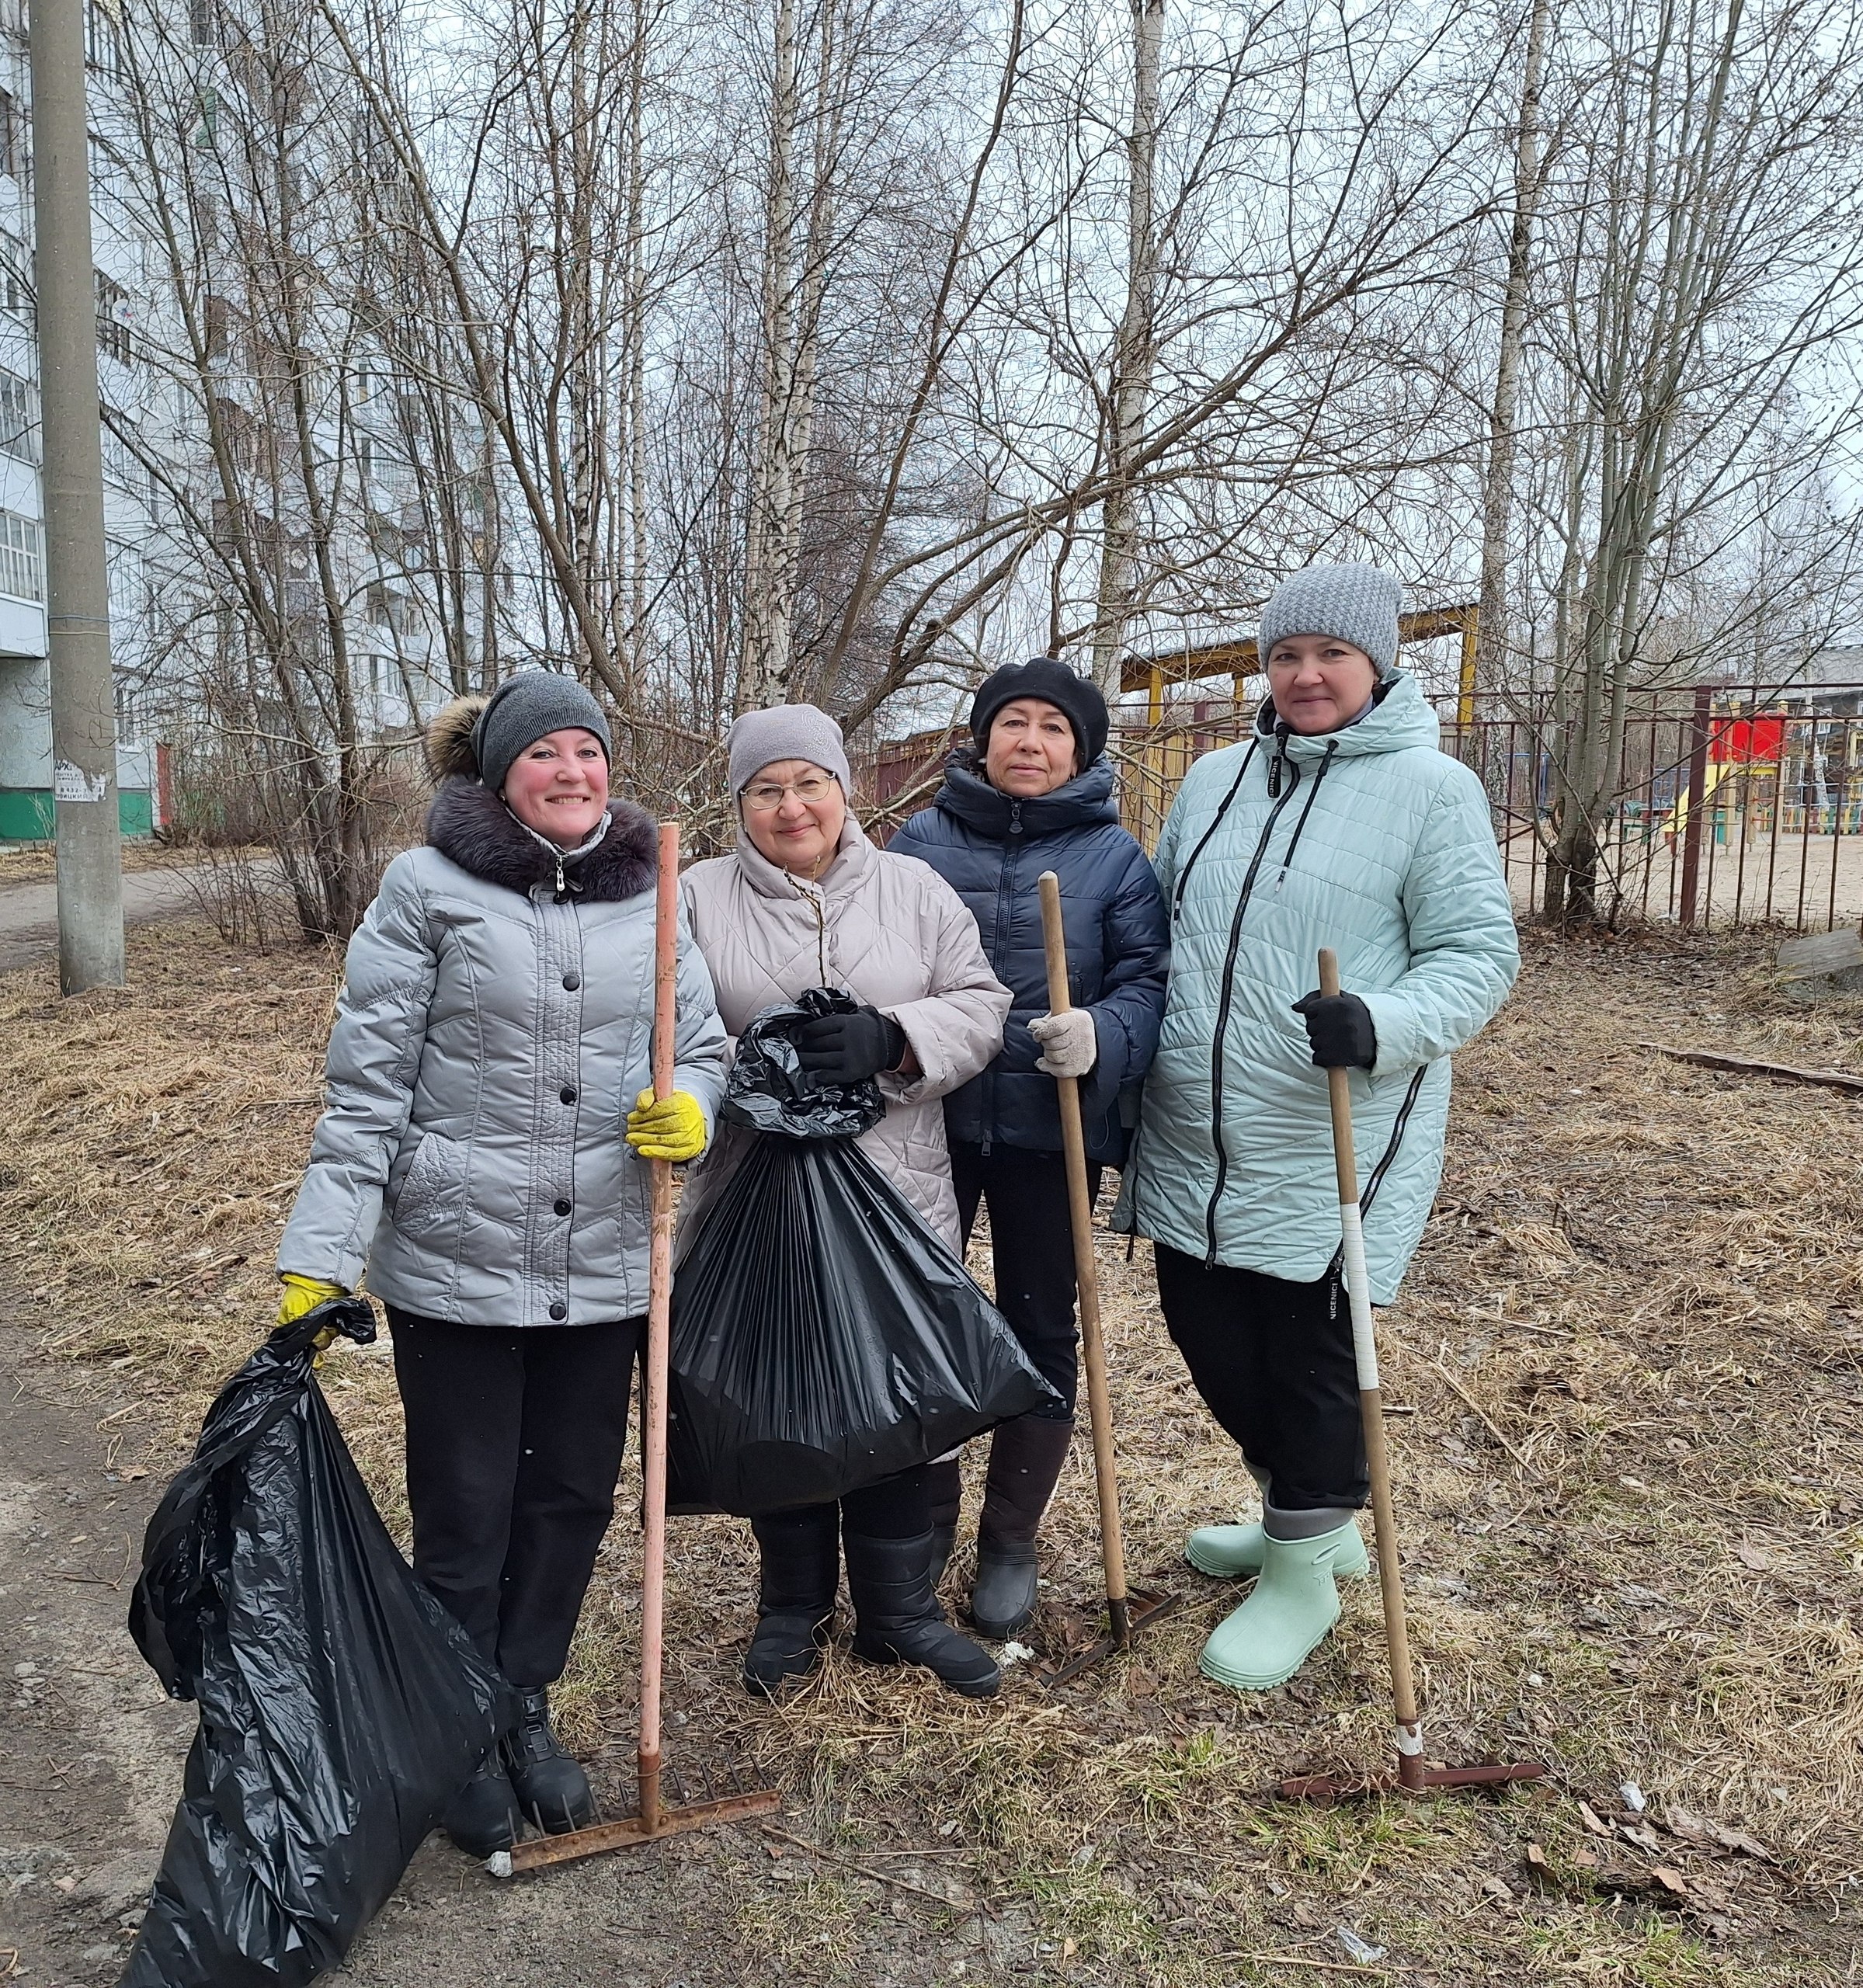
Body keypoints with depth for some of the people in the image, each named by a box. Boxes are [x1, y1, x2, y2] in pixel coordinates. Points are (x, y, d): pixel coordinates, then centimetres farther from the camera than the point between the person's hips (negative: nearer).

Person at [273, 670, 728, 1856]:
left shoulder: (647, 897, 5)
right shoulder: (430, 889, -6)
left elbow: (705, 1048, 8)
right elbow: (369, 1080, -8)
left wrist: (688, 1112, -15)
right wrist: (319, 1258, -11)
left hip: (605, 1268, 4)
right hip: (456, 1262, -3)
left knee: (573, 1498, 15)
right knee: (465, 1515, 10)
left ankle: (527, 1706, 38)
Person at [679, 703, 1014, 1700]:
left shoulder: (915, 890, 6)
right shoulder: (696, 899, 3)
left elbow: (980, 1009, 1)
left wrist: (889, 1039, -17)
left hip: (896, 1204, 1)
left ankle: (899, 1606, 28)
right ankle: (793, 1606, 32)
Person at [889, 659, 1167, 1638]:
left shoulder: (1114, 855, 0)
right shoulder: (921, 840, 3)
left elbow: (1148, 978, -7)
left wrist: (1102, 1036, -27)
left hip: (1052, 1130, -1)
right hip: (928, 1121, 1)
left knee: (1040, 1329, 11)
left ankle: (1011, 1541, 30)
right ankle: (922, 1520, 31)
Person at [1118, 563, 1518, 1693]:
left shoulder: (1432, 788, -6)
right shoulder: (1215, 781, 11)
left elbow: (1479, 957, -10)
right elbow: (1159, 934, 19)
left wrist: (1381, 1025, -27)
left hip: (1331, 1156, -6)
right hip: (1194, 1146, 6)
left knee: (1311, 1359, 5)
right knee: (1211, 1341, 16)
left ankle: (1303, 1575, 30)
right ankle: (1313, 1517, 42)